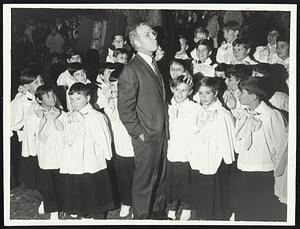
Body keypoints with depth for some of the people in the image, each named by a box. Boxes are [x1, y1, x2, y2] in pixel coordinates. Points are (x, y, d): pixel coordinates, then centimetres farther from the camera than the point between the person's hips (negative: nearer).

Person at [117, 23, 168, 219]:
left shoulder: (154, 65, 13)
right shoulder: (131, 71, -16)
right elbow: (125, 108, -18)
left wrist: (165, 130, 16)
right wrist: (138, 133, -15)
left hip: (161, 135, 8)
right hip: (146, 137, -8)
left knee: (160, 177, 19)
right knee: (144, 180, 5)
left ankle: (158, 212, 35)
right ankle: (142, 216, 22)